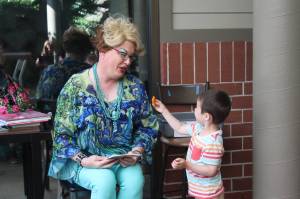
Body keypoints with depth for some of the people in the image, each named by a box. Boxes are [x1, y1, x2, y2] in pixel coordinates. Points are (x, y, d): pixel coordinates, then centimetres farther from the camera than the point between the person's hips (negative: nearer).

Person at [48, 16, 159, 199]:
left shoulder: (135, 87, 3)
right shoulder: (75, 86, -7)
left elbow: (148, 127, 9)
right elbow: (62, 134, -5)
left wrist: (136, 152, -10)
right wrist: (82, 160, -20)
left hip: (122, 157, 3)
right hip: (83, 158, -2)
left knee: (135, 179, -28)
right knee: (105, 181, -32)